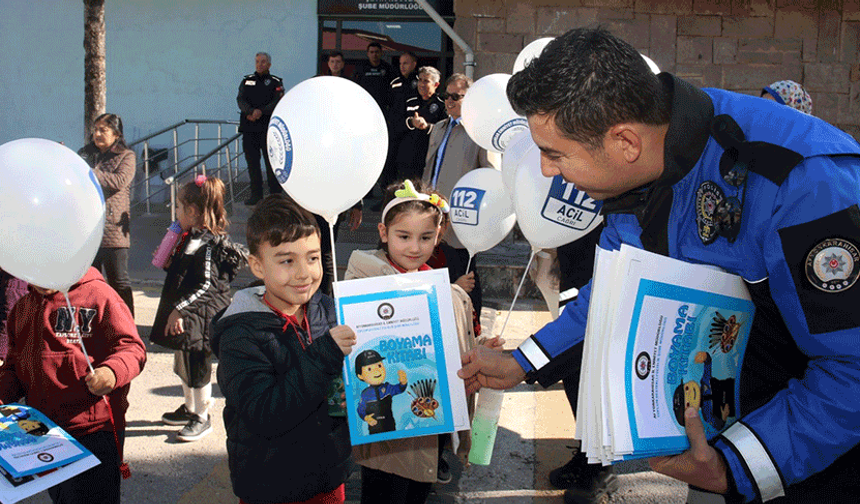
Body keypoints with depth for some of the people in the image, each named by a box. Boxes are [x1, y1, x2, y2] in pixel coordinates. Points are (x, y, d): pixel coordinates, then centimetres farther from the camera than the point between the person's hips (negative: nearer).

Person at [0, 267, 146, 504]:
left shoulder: (98, 295, -9)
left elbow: (132, 347, -12)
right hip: (41, 433, 7)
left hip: (94, 432, -7)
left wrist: (113, 371, -32)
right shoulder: (22, 308, 13)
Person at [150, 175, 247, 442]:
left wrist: (179, 309, -23)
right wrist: (169, 263, 6)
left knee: (197, 366, -1)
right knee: (183, 363, 19)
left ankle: (202, 418, 12)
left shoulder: (208, 243, -20)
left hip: (200, 316, -10)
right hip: (185, 318, 10)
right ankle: (190, 408, 36)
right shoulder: (190, 238, 11)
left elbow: (206, 285, -23)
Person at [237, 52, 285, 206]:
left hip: (268, 128, -3)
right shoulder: (247, 80, 14)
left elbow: (277, 103, -7)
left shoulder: (276, 82, 5)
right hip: (249, 129, 3)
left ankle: (275, 195, 5)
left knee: (271, 162, -2)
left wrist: (260, 112, -21)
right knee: (252, 162, 5)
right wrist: (251, 111, -19)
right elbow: (240, 100, 0)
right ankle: (256, 194, 14)